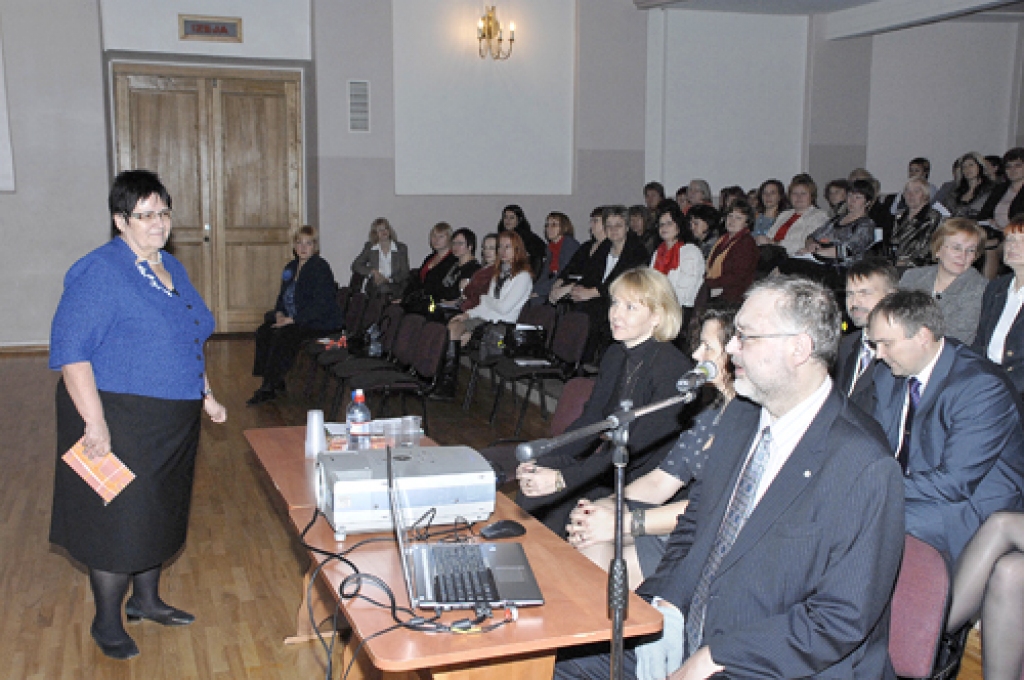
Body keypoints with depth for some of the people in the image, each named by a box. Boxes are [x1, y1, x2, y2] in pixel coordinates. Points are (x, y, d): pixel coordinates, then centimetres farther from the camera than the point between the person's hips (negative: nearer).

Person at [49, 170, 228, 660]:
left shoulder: (172, 269, 10)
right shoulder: (99, 273, -16)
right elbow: (69, 348, -21)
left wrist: (206, 395, 16)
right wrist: (95, 422, -26)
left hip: (172, 424, 8)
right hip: (119, 423, -8)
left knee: (159, 511, 18)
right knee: (118, 522, 1)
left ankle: (146, 599, 37)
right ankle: (107, 622, 20)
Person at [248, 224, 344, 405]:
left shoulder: (321, 268, -12)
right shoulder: (291, 268, 14)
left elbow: (321, 304, -20)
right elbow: (283, 297, 20)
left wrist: (292, 319, -23)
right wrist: (279, 314, -3)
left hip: (320, 322, -8)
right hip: (294, 320, 8)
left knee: (284, 335, -30)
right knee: (263, 332, -14)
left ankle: (269, 387, -23)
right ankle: (275, 383, -9)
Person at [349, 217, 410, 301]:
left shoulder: (401, 248, 9)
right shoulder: (369, 247, 12)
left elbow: (405, 273, 4)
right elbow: (355, 266, 7)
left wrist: (387, 279, -11)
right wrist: (373, 272, -8)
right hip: (374, 292, 1)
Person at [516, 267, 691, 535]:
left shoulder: (674, 368, -18)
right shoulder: (614, 356, 7)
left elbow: (637, 450, -22)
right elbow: (589, 421, 9)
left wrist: (562, 479, -27)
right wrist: (540, 460, -7)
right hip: (605, 462, 7)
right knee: (533, 482, -15)